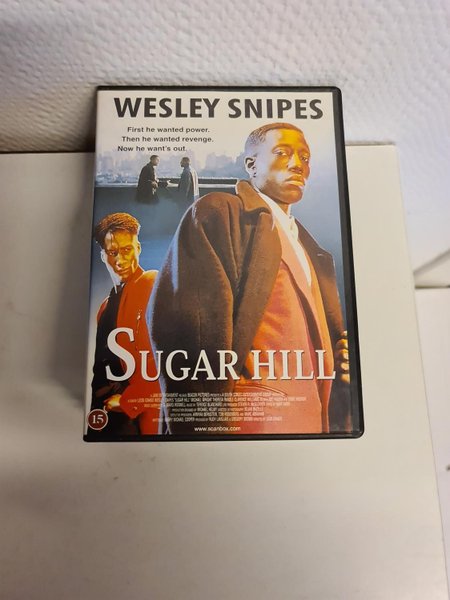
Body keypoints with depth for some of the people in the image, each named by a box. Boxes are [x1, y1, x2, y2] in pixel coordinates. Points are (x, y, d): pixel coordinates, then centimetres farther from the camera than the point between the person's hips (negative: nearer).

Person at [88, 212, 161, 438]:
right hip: (104, 410, 7)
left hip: (140, 412, -7)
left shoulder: (155, 283, -8)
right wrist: (97, 403, 0)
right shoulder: (106, 305, 17)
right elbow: (101, 363, 15)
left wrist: (127, 400, -16)